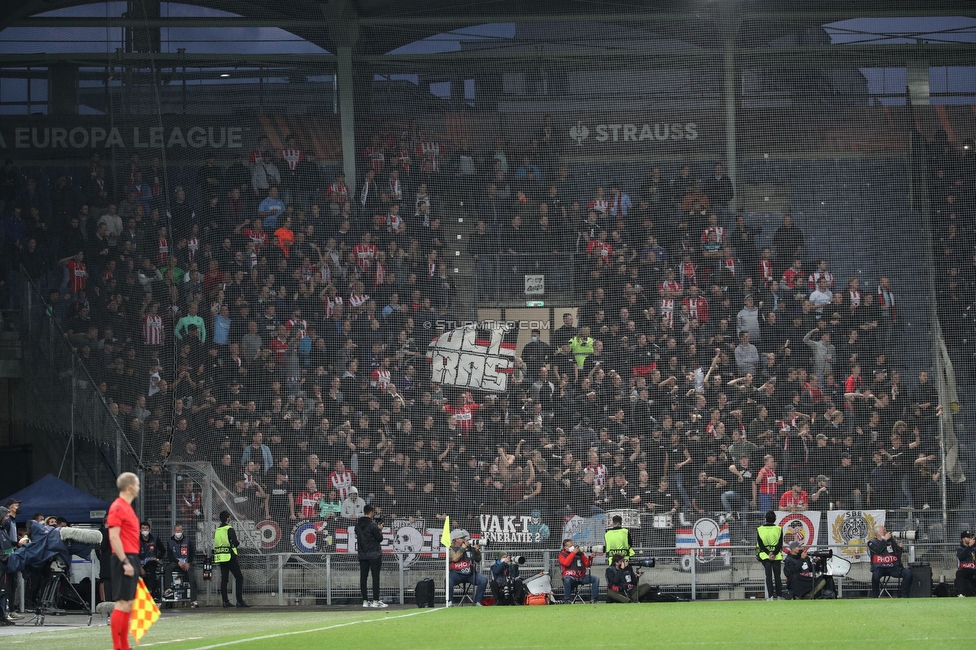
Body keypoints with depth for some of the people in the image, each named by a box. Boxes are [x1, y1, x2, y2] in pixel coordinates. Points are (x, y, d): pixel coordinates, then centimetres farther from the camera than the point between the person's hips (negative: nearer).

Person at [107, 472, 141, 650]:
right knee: (122, 603, -10)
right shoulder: (118, 507, -12)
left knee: (128, 603, 10)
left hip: (131, 559, 10)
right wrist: (125, 562, -22)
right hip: (124, 559, -10)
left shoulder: (127, 508, 17)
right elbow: (114, 537, -19)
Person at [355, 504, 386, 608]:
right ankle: (375, 601, -4)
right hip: (374, 555, -6)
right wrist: (379, 530, 6)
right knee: (375, 577, -2)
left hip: (362, 554, 6)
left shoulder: (358, 524, 5)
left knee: (363, 577, 6)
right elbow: (380, 538, -10)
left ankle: (365, 601, 6)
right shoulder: (372, 525, -15)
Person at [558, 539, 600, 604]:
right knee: (567, 580, -39)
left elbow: (587, 564, 14)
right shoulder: (562, 555, 5)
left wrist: (590, 558, -5)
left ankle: (593, 599, -12)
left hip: (581, 577, 4)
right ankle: (566, 600, -29)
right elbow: (566, 563, -16)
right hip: (570, 577, -4)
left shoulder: (579, 553, 14)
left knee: (596, 579, -12)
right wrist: (573, 553, -13)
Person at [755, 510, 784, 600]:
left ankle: (770, 596, -9)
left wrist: (769, 553, -8)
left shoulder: (759, 530, -2)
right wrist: (774, 553, -9)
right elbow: (780, 544, -7)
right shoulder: (779, 529, -2)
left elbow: (760, 545, -6)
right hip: (777, 556, 0)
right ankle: (779, 595, 12)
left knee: (768, 576, 0)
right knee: (777, 576, 9)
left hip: (765, 556, 0)